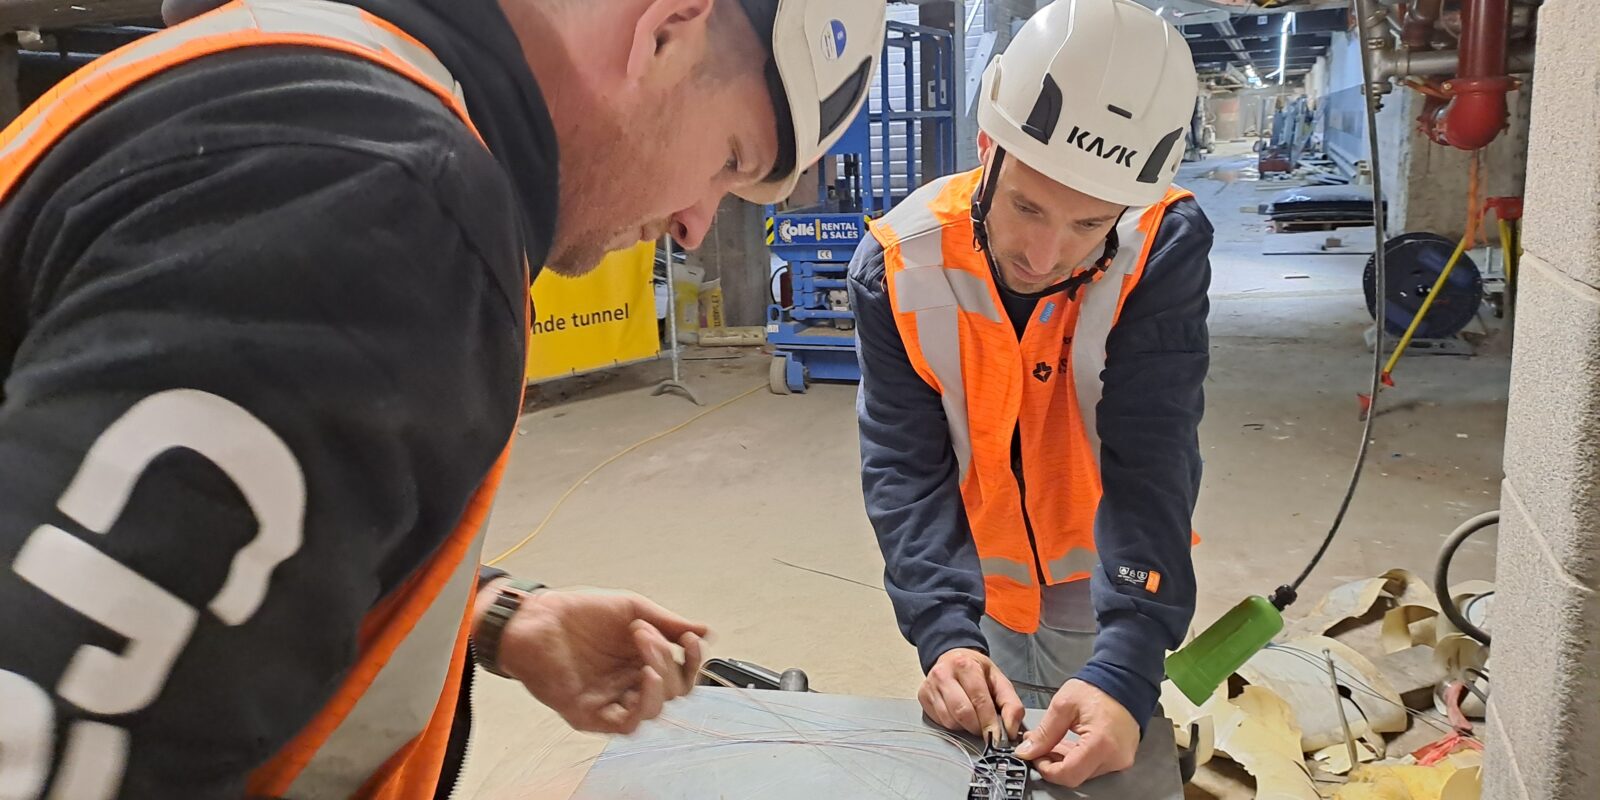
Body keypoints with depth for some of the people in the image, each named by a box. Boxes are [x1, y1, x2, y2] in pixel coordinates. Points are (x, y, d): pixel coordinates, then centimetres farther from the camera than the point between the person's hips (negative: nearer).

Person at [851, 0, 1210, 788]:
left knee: (1117, 764, 16)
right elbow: (906, 471, -20)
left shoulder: (1164, 248, -23)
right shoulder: (897, 264, -21)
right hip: (979, 592, 1)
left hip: (1111, 589, 0)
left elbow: (1151, 465, -28)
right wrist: (945, 634, -33)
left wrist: (1126, 670, -38)